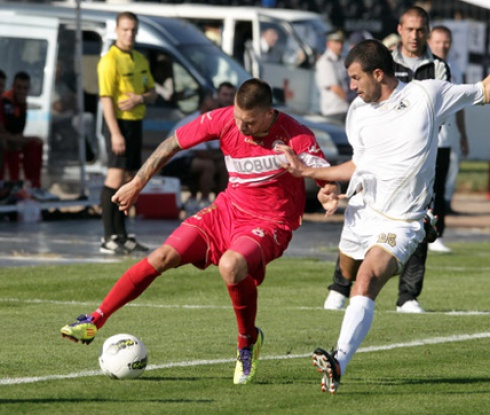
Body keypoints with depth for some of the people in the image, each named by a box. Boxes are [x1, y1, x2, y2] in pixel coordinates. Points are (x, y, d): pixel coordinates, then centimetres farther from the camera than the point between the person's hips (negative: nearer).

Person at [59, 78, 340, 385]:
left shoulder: (296, 137, -22)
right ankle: (95, 322, 4)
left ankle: (249, 341, -8)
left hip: (269, 224, -5)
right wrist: (138, 183, 7)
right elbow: (174, 143, 3)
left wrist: (330, 194, -42)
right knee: (163, 257, -7)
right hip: (228, 210, 5)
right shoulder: (224, 120, -11)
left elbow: (328, 177, -17)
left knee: (230, 265, -35)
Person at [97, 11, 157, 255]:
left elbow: (152, 93, 16)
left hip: (136, 122, 8)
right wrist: (115, 133, -23)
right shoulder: (110, 61, -11)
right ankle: (109, 239, -15)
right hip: (119, 123, -8)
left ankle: (122, 236, 17)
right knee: (115, 177, -13)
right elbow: (106, 98, -16)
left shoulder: (140, 60, 14)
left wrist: (140, 99, -8)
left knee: (128, 179, 11)